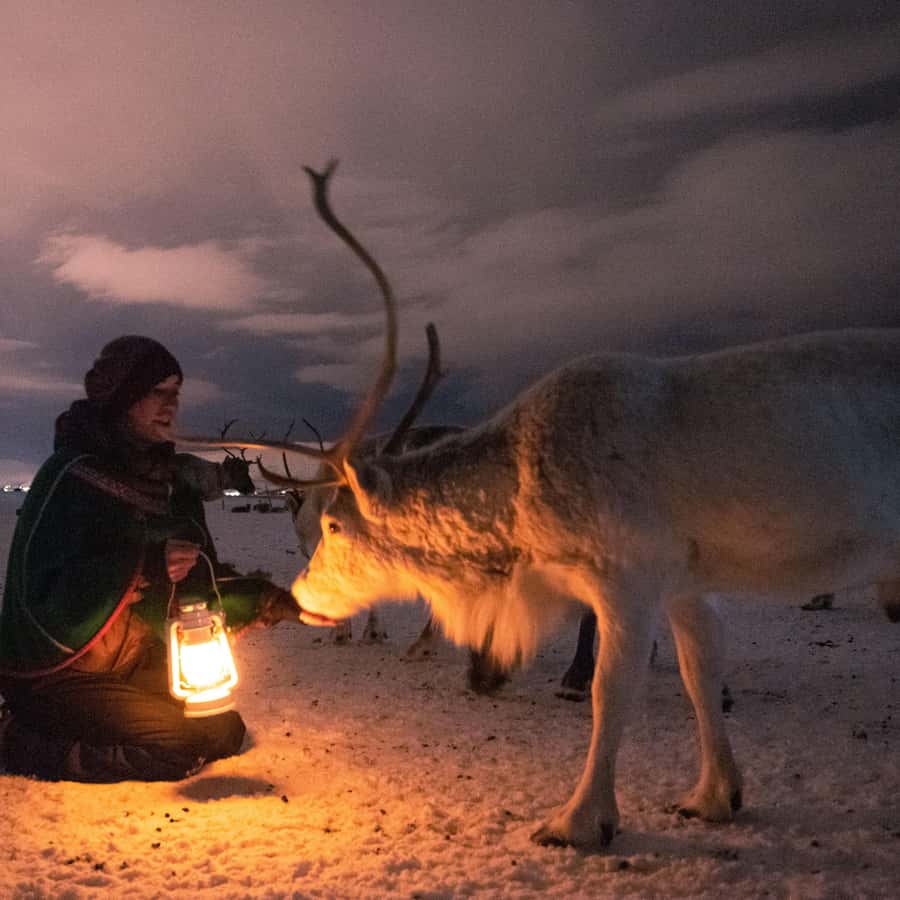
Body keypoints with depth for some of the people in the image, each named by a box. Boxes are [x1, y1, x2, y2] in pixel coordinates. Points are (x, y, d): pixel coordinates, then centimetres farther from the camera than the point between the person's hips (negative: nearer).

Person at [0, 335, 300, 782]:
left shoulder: (168, 481, 4)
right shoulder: (72, 475, -20)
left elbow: (200, 585, 4)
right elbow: (44, 593, -28)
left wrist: (275, 602, -10)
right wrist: (143, 568, -38)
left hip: (133, 667, 8)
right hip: (53, 674, -8)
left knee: (224, 732, 7)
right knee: (179, 746, -18)